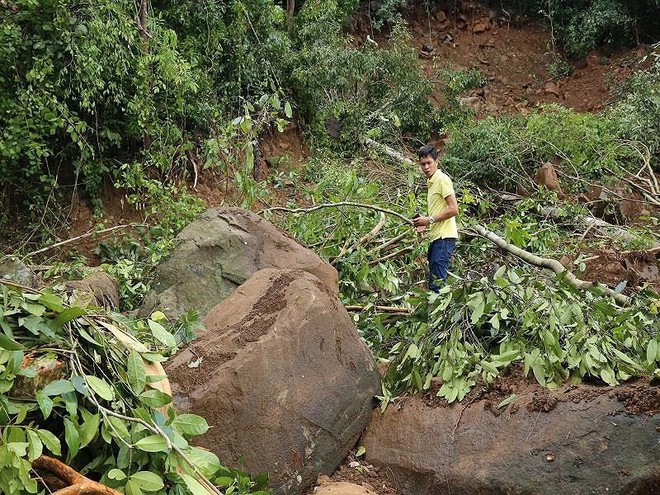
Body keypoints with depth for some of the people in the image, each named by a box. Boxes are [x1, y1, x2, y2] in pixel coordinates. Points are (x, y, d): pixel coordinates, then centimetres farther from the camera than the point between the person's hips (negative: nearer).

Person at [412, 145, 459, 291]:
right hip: (436, 237, 10)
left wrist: (430, 220, -12)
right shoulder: (431, 182, 19)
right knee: (433, 283, 10)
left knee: (437, 284, -14)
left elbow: (453, 209, -16)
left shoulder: (442, 179, -9)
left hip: (444, 237, -10)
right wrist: (426, 224, 10)